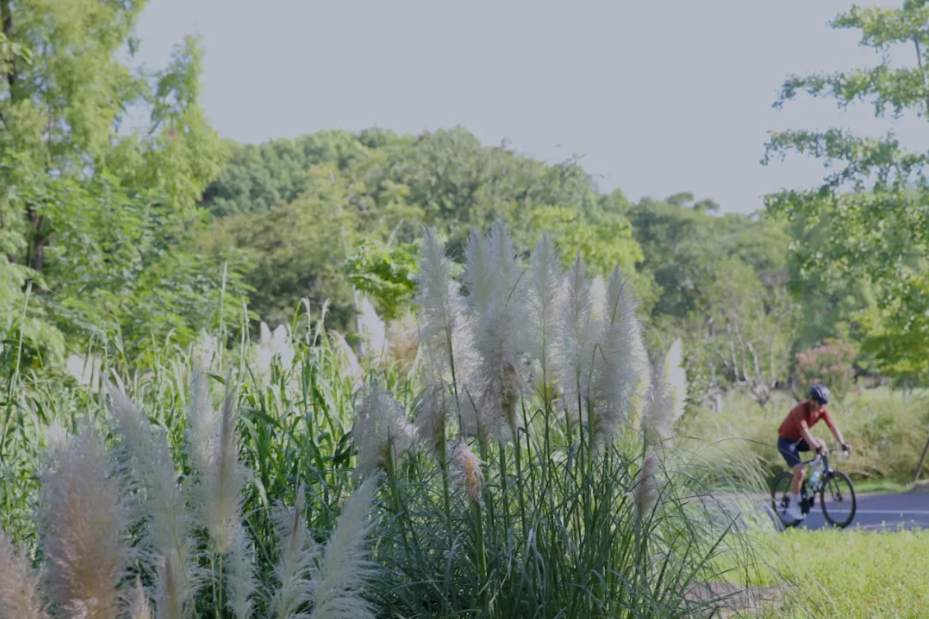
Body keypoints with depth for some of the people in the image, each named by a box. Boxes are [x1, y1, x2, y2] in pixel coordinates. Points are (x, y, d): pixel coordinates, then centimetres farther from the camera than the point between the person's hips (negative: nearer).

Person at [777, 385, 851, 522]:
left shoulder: (822, 411, -12)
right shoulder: (801, 409, -31)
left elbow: (833, 427, -19)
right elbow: (804, 431, -43)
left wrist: (843, 443, -33)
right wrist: (816, 448, -54)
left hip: (799, 440, 7)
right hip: (786, 441, -7)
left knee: (821, 444, -21)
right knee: (799, 472, -21)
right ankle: (793, 506, -9)